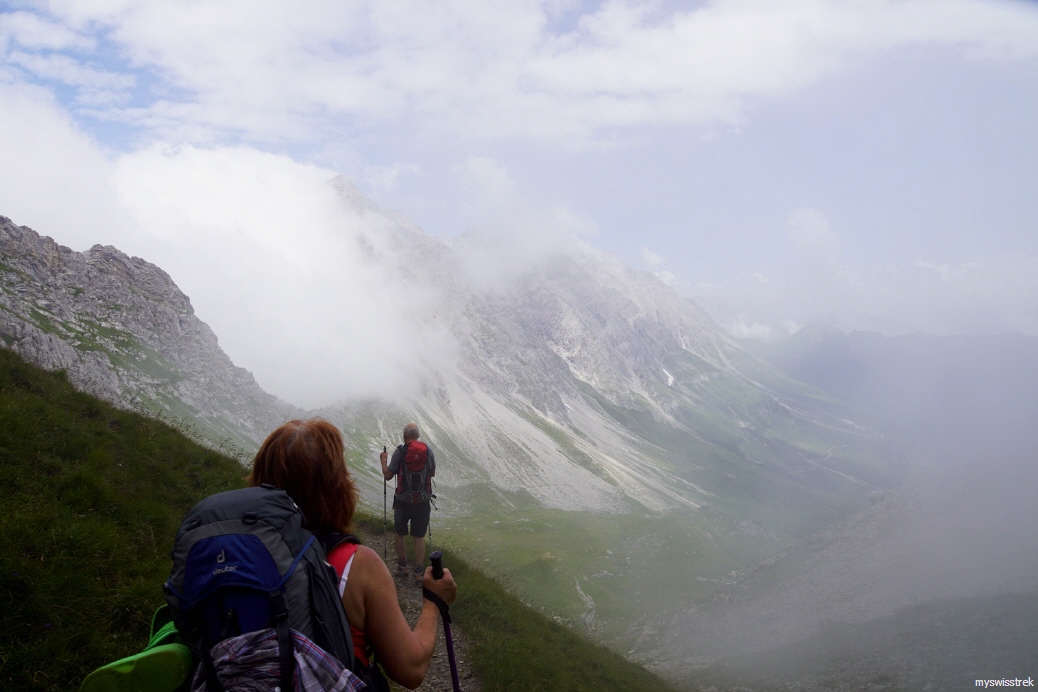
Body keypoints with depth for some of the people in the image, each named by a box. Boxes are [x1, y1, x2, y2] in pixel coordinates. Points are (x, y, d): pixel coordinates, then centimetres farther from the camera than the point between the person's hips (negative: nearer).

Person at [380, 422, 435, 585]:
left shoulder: (400, 451, -12)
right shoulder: (428, 450, -4)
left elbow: (388, 475, -6)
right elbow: (433, 473, 9)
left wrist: (383, 461, 10)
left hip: (403, 500, -2)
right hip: (423, 501, 2)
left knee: (399, 534, 19)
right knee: (419, 537, 9)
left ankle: (402, 567, 27)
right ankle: (418, 573, 12)